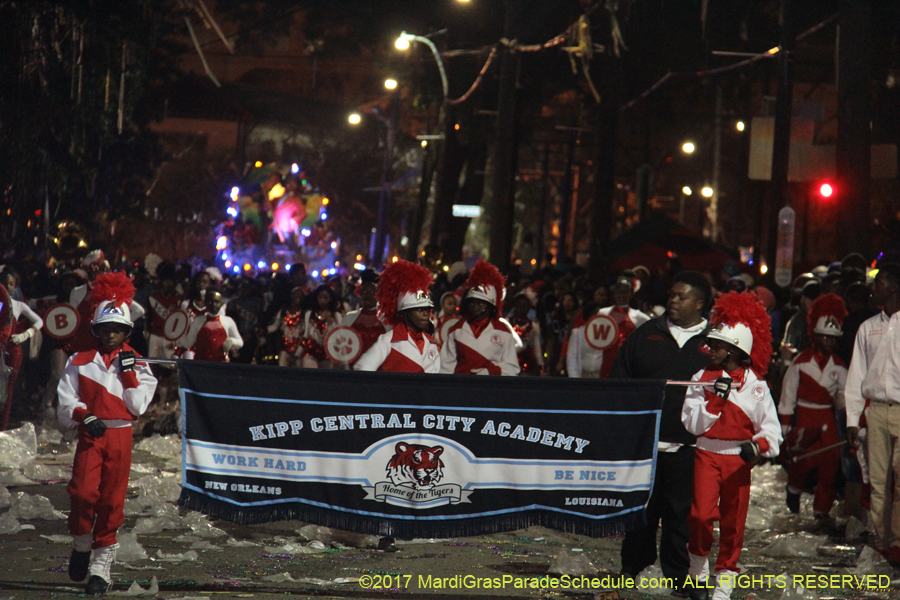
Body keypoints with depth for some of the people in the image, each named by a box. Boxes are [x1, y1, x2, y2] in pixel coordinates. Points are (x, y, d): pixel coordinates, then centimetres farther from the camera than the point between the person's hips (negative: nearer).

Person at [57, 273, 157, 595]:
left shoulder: (136, 364, 10)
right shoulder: (80, 362, 9)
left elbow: (137, 406, 1)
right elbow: (66, 402, 5)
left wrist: (128, 371, -5)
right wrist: (84, 416, -13)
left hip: (120, 436, 1)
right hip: (90, 435, -1)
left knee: (112, 500, -1)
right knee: (83, 492, -17)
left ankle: (102, 565, 7)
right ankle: (81, 544, 9)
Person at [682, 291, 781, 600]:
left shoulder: (755, 384, 0)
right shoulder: (702, 378, 2)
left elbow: (771, 428, -1)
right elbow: (693, 423, -4)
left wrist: (758, 446, -22)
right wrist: (717, 398, -16)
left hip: (739, 459, 0)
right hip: (707, 455, 0)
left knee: (733, 522, 4)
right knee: (702, 514, -15)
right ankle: (698, 568, 8)